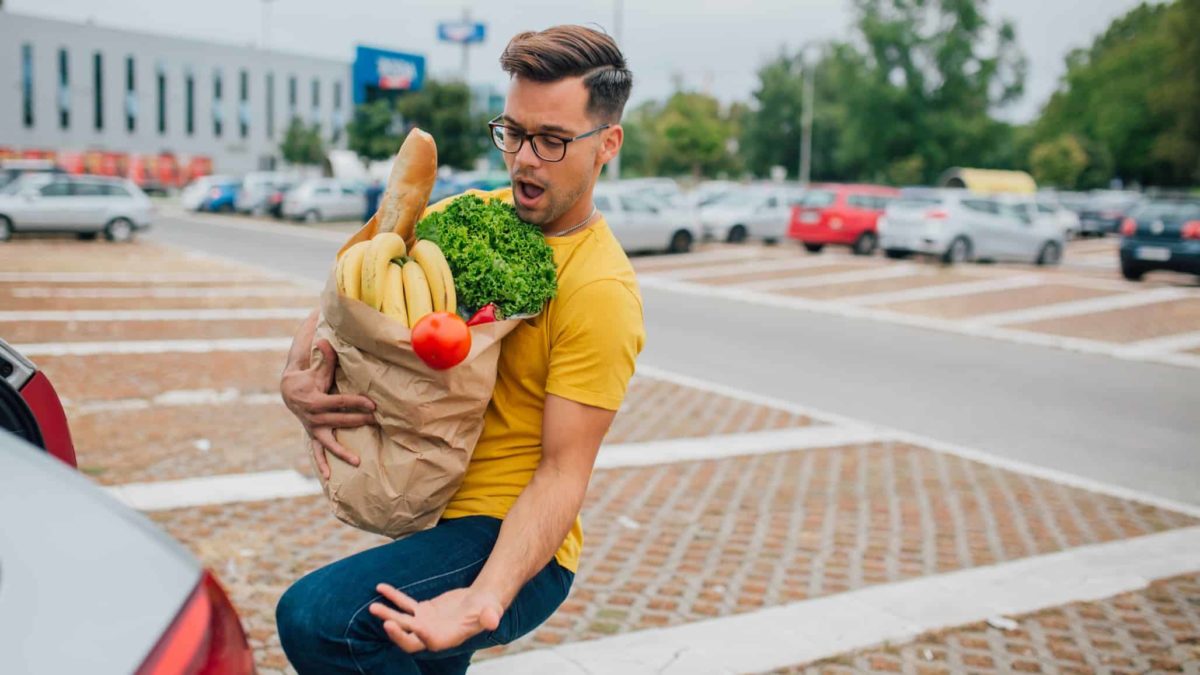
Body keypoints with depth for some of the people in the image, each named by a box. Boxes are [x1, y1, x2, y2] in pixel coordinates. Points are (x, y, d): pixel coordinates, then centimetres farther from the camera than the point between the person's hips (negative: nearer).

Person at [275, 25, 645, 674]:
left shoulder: (601, 290, -19)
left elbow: (562, 473, -20)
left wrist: (485, 598, -34)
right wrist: (298, 375, -15)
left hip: (511, 545, -7)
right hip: (430, 516, 7)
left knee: (315, 617, -28)